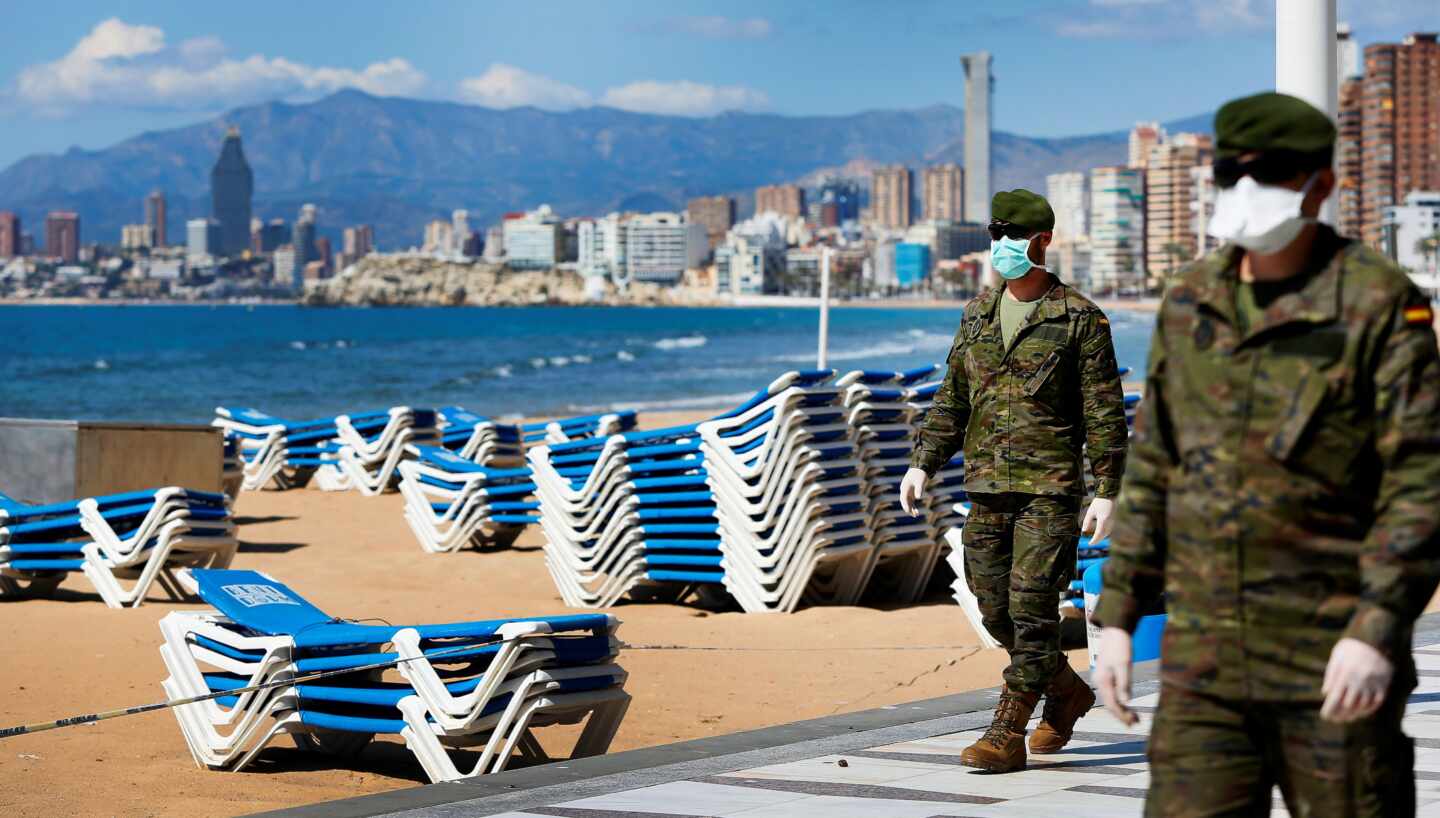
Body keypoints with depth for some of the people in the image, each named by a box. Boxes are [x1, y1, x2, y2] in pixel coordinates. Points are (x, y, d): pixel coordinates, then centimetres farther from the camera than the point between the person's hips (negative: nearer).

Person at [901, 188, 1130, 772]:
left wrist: (1106, 492, -10)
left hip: (1050, 488, -6)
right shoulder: (978, 315, 12)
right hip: (986, 487, 6)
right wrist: (923, 463, 7)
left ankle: (1007, 735, -6)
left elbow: (1105, 413, -5)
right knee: (996, 611, 9)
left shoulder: (1079, 318, -4)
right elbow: (952, 400, 18)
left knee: (1031, 610, -9)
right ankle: (1067, 693, 31)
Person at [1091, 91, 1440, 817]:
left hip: (1335, 659, -4)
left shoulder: (1379, 305, -8)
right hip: (1202, 655, 5)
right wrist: (1118, 614, 10)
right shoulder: (1188, 303, 9)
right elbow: (1153, 468, 15)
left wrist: (1378, 630, -22)